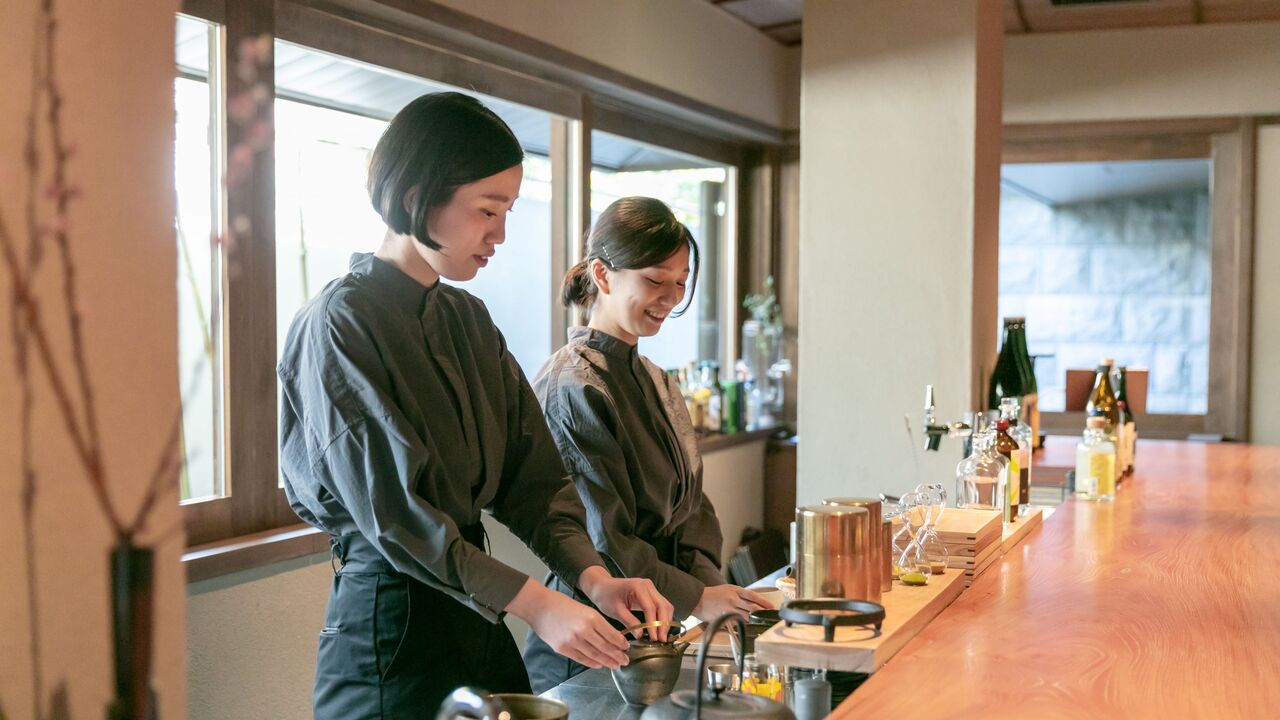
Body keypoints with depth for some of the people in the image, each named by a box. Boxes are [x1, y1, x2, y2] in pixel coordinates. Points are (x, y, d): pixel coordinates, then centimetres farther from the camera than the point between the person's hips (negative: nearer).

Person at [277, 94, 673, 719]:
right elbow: (393, 512, -22)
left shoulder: (470, 321, 9)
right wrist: (536, 605, -25)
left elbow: (529, 474, 4)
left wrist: (594, 578, -11)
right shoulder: (342, 324, -15)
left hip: (474, 614, 8)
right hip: (390, 622, -7)